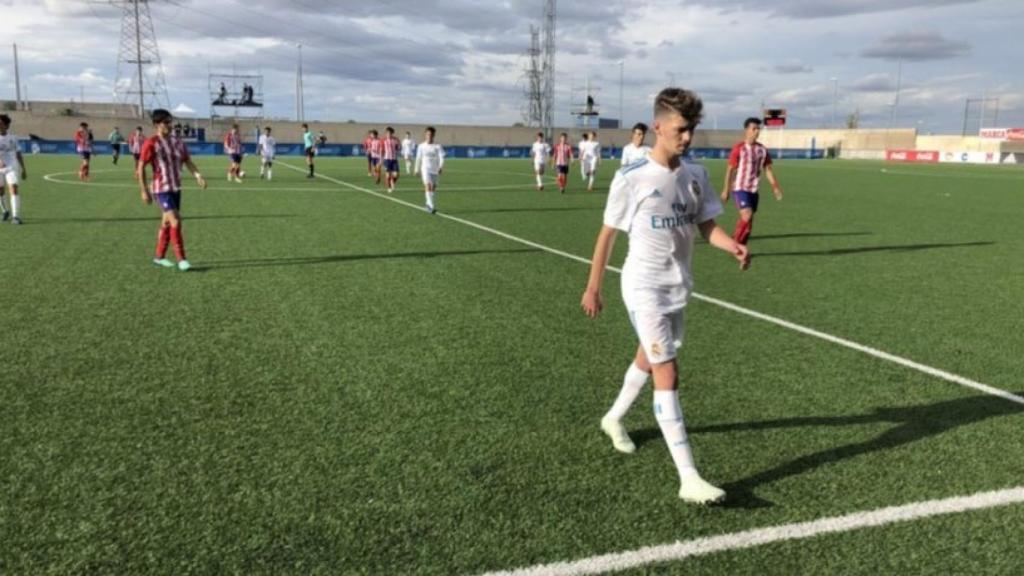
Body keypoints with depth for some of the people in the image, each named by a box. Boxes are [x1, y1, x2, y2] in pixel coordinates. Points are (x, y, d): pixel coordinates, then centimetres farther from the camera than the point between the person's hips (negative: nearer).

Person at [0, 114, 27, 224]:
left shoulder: (12, 138, 5)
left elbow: (18, 153, 14)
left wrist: (23, 170, 13)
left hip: (12, 168, 0)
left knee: (14, 189, -15)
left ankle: (16, 216, -17)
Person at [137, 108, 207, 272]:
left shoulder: (177, 142, 7)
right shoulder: (151, 143, -10)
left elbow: (188, 161, 4)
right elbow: (141, 168, -8)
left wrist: (198, 176, -14)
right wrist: (144, 191, -10)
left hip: (176, 188, 7)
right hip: (162, 189, -6)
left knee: (167, 223, 14)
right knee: (175, 222, -15)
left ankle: (159, 257, 27)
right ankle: (181, 259, -10)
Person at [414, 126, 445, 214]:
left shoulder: (438, 146, -2)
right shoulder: (421, 146, 2)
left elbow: (441, 157, -11)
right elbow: (418, 158, 11)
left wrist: (441, 167, -27)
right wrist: (417, 170, 14)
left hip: (435, 170, 2)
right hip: (425, 168, -1)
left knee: (433, 187, 9)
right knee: (428, 186, -17)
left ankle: (429, 203, 31)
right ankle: (431, 206, -23)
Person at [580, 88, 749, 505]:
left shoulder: (695, 175, 2)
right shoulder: (631, 178, -14)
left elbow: (706, 226, 6)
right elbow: (608, 234, -8)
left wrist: (732, 245, -16)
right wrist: (593, 287, -4)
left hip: (679, 286, 7)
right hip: (644, 288, -7)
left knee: (647, 361, 21)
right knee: (668, 375, -11)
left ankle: (614, 418, 48)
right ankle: (688, 479, -9)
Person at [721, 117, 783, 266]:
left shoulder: (762, 149, 6)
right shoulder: (739, 148, -10)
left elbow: (768, 169, 9)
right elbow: (730, 169, -7)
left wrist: (775, 187, -1)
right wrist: (726, 190, -7)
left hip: (753, 189, 6)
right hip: (740, 188, -6)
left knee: (749, 222, 9)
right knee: (747, 216, -19)